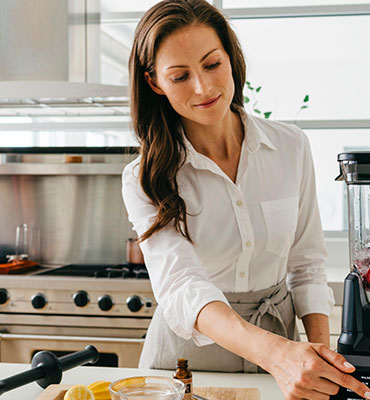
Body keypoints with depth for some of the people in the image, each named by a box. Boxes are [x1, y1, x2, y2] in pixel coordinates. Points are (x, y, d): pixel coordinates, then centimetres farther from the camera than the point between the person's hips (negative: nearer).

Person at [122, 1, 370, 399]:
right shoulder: (145, 180, -13)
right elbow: (180, 287, -27)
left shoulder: (290, 147, -5)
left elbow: (306, 264, 2)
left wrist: (320, 350, -13)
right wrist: (278, 353, -42)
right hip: (189, 349, -1)